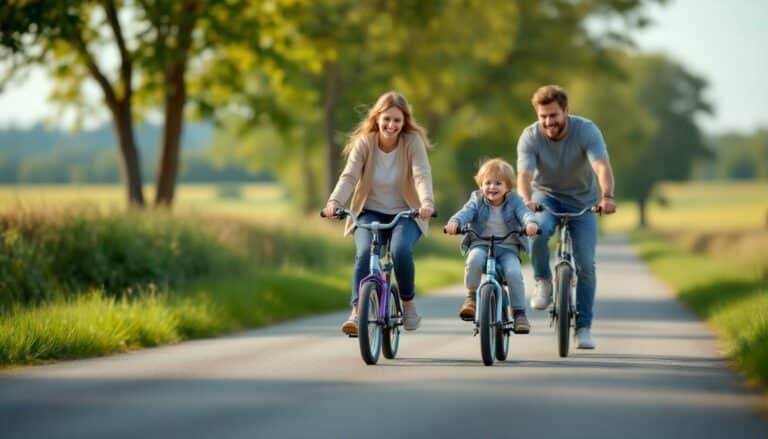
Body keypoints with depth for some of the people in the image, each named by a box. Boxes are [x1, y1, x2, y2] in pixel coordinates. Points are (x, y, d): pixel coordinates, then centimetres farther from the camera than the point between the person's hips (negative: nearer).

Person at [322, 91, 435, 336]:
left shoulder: (413, 141, -11)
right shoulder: (364, 142, -8)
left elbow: (422, 175, -24)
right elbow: (349, 176, -19)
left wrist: (427, 203, -45)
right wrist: (334, 201, -38)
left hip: (405, 214, -1)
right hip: (370, 212, 1)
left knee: (400, 250, -29)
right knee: (364, 252, -28)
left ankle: (408, 304, -6)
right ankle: (357, 311, -26)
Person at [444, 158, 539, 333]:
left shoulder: (514, 201, 1)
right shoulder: (477, 200, 3)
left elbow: (524, 213, -17)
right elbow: (466, 212, -14)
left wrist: (531, 223, -42)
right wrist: (454, 222, -38)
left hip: (508, 249, 0)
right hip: (481, 245, 0)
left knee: (514, 273, -26)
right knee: (474, 260, -34)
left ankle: (519, 313, -12)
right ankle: (471, 298, -15)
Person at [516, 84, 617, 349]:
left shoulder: (587, 131, -23)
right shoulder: (530, 137, -20)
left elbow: (602, 166, -37)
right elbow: (524, 174, -33)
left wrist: (607, 196, -57)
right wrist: (526, 200, -56)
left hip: (582, 200, 0)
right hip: (546, 196, 0)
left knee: (586, 264, -9)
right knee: (538, 230, -34)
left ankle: (583, 327, 4)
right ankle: (543, 281, -9)